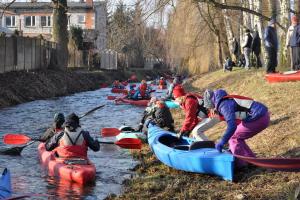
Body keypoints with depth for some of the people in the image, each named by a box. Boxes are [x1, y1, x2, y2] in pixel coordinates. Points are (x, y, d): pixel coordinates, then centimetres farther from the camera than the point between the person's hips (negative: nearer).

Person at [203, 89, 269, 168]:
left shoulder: (224, 106, -12)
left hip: (258, 119, -9)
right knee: (237, 138, 18)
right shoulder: (229, 101, 18)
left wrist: (221, 142, -15)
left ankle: (242, 165, -1)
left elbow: (232, 126, -24)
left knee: (233, 137, 1)